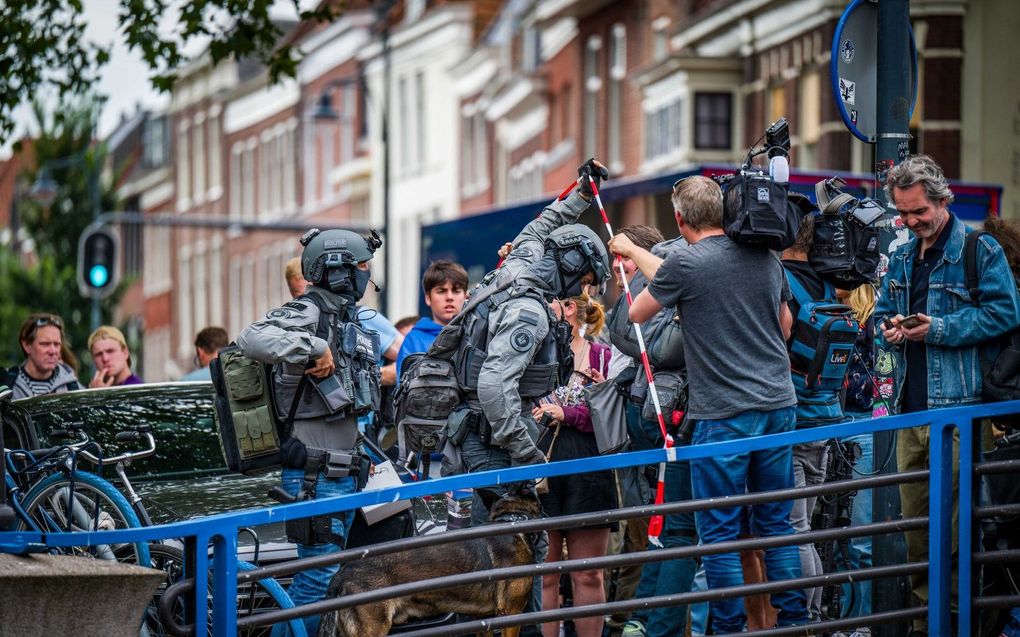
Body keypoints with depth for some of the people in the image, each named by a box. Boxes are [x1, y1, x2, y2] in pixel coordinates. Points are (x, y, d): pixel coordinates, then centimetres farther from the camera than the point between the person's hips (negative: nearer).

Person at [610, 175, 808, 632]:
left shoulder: (686, 264, -10)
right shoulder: (766, 256, 7)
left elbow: (637, 314, 5)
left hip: (724, 412, -6)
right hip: (779, 404, 6)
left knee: (719, 531, 3)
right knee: (777, 523, 12)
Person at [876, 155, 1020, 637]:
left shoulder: (980, 251, -3)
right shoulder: (901, 259, 18)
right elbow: (882, 313, 27)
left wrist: (940, 329, -16)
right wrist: (889, 330, 2)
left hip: (958, 405, -7)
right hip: (910, 405, 7)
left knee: (957, 520, -8)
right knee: (915, 520, 9)